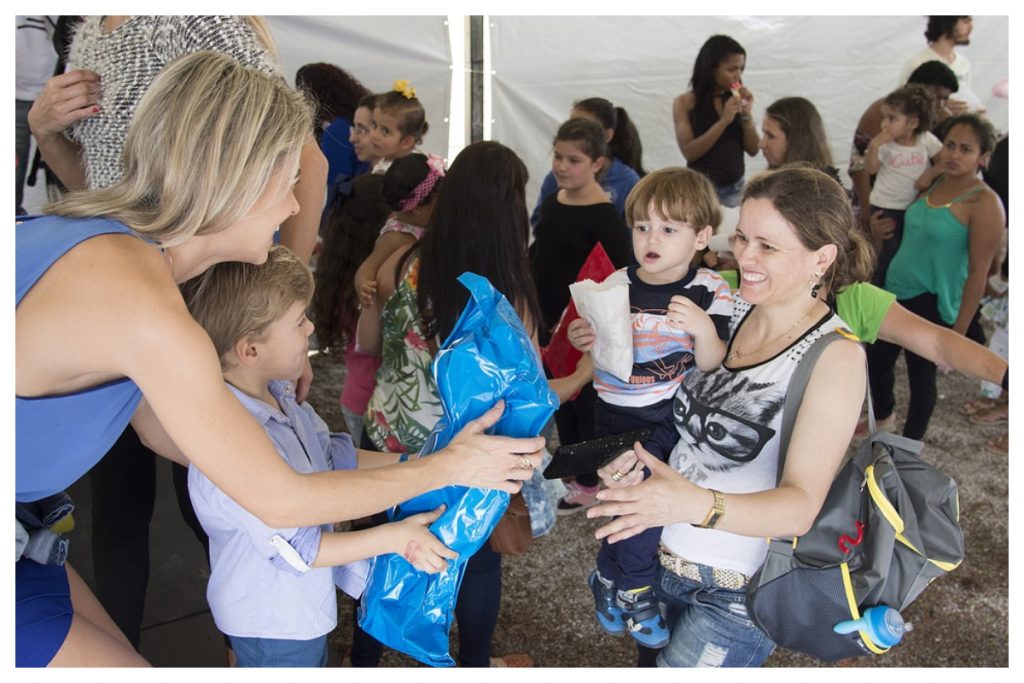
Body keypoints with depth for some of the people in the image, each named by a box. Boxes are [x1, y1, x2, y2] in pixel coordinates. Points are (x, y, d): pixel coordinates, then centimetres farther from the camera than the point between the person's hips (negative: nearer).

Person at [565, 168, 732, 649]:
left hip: (681, 411, 1)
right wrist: (585, 342, -17)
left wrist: (704, 329, -30)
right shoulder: (616, 286, -2)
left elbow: (713, 367, -11)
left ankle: (611, 575, 25)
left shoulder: (710, 291, -4)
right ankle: (630, 587, 12)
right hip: (621, 415, -1)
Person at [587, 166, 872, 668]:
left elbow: (801, 505, -25)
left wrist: (697, 504, -41)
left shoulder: (835, 354, -18)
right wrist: (641, 457, -9)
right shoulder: (730, 309, -2)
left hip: (737, 592, -5)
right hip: (661, 556, 6)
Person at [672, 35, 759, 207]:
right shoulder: (685, 103, -4)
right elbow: (689, 152, -14)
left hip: (736, 188, 4)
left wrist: (746, 115, -9)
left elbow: (753, 150, 5)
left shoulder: (737, 100, 6)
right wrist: (723, 121, -20)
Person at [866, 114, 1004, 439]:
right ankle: (882, 416, 49)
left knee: (921, 377, 7)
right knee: (876, 361, 21)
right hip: (896, 291, 8)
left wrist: (959, 330, -17)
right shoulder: (932, 183, 6)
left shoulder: (984, 203, -16)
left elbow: (978, 272, -17)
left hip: (931, 304, -7)